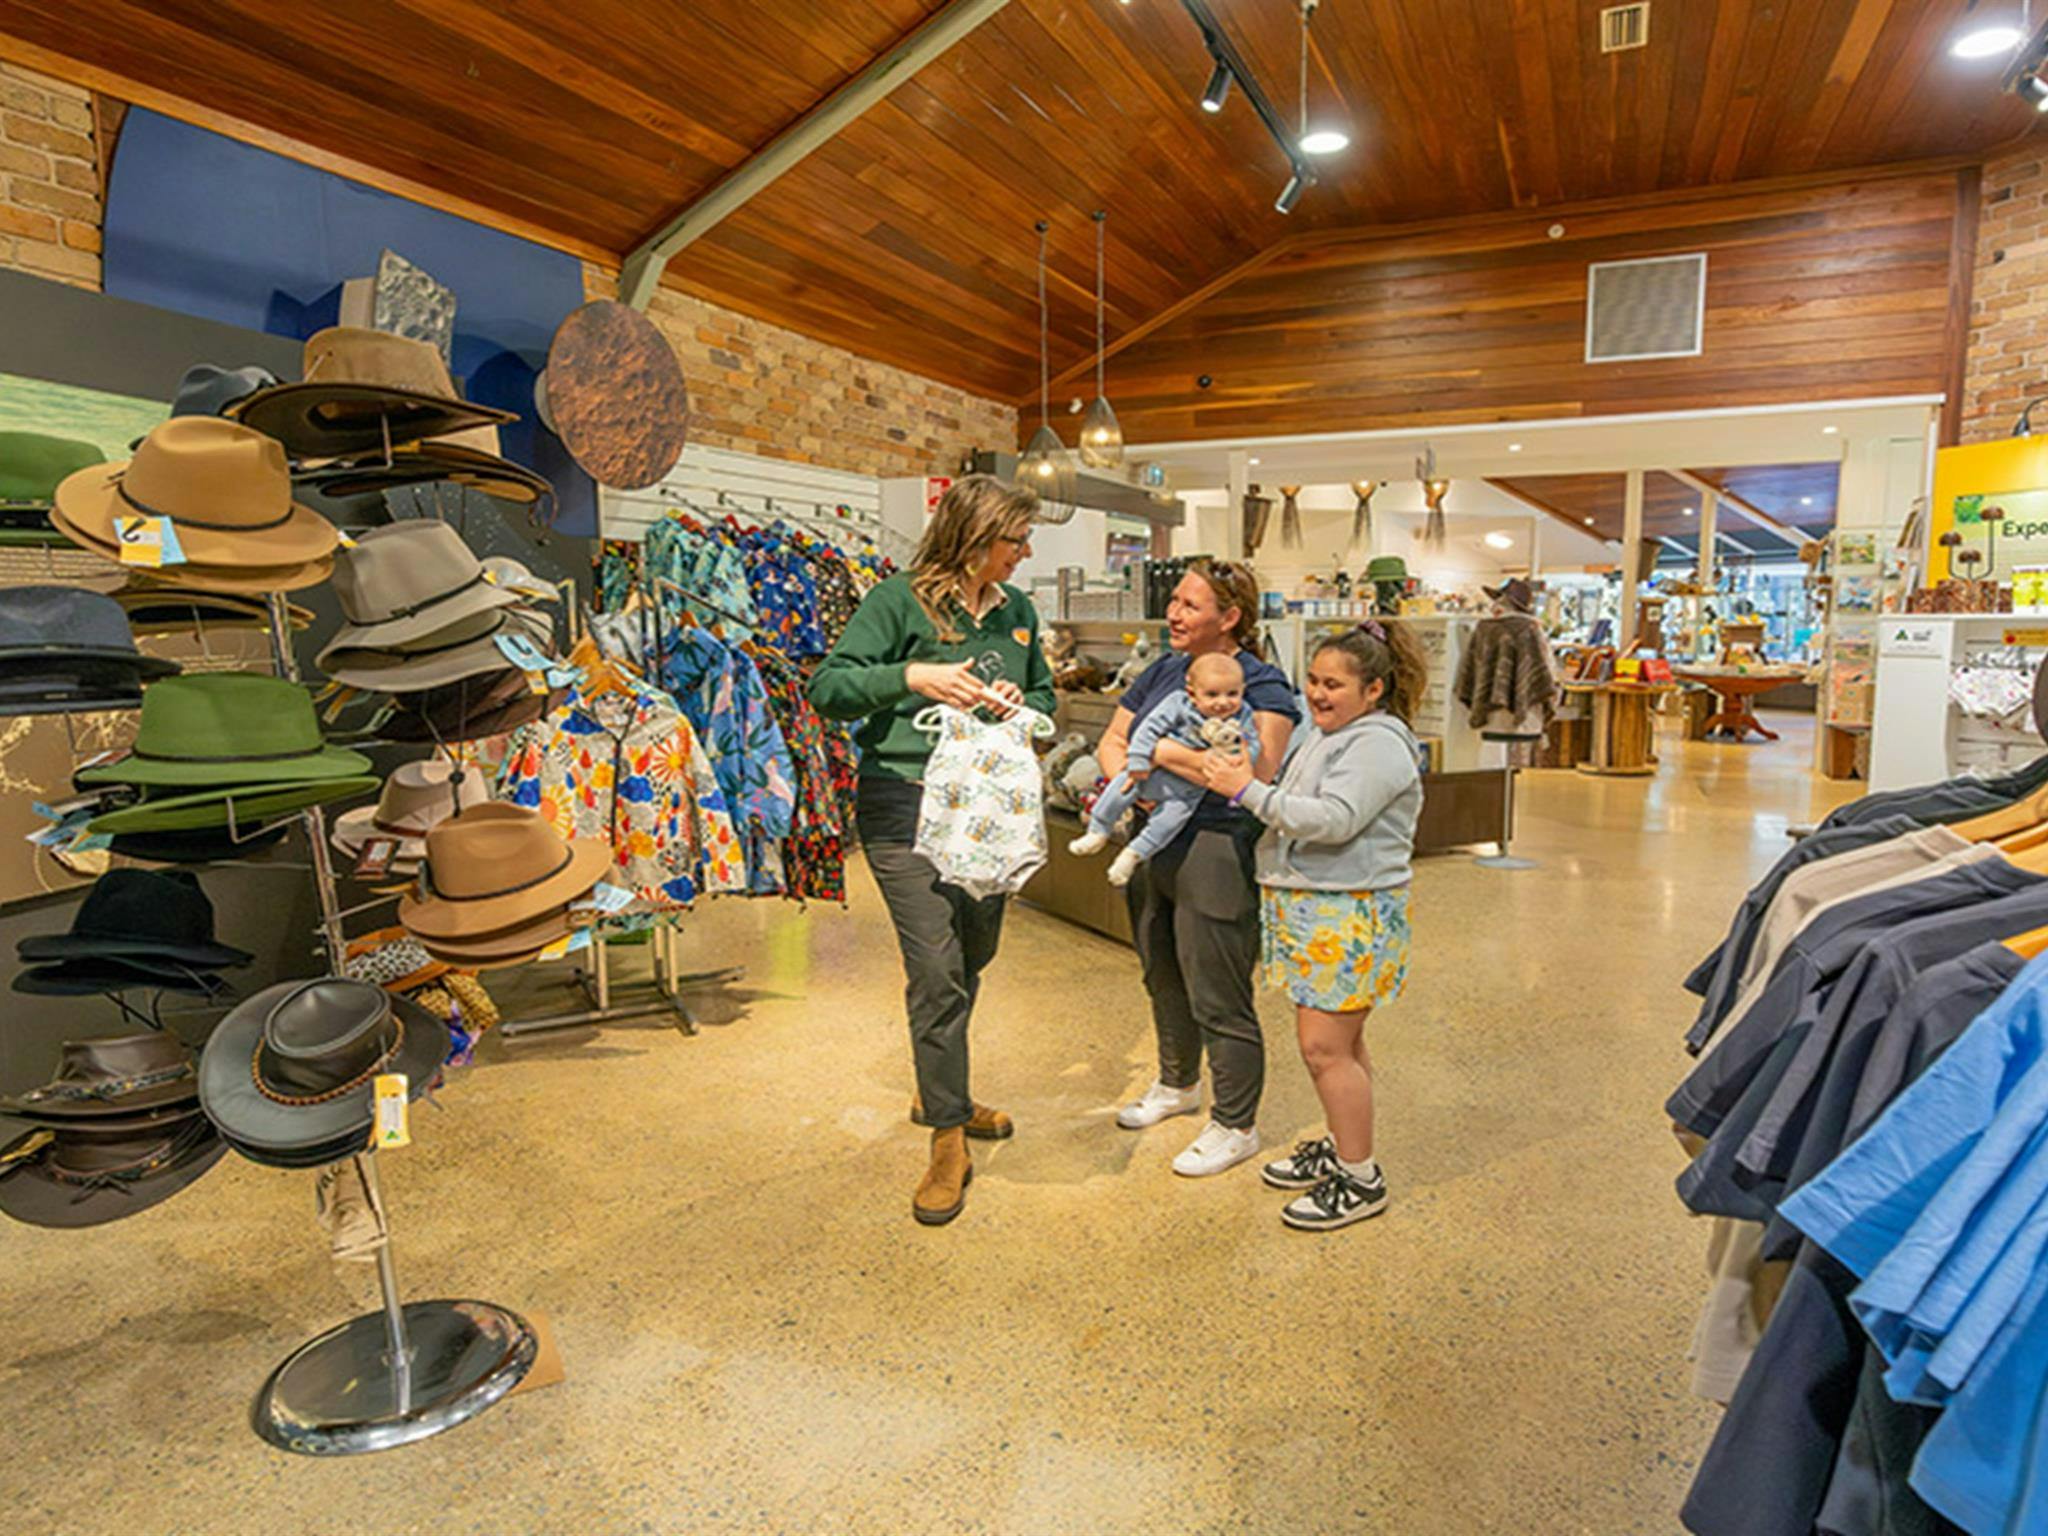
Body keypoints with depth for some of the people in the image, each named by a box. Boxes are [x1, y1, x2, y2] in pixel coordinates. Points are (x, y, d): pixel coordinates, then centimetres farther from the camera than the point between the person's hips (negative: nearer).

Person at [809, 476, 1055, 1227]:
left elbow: (1045, 696, 20)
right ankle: (949, 1141, 8)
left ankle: (940, 1093, 39)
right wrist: (910, 676, -28)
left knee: (973, 958, 17)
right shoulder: (899, 601, -9)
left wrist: (1020, 706, -4)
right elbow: (826, 689, -14)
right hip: (906, 805, -6)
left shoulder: (1016, 609, 10)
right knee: (936, 972, -7)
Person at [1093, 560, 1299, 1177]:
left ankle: (1235, 1126, 21)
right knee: (1164, 980, 22)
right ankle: (1177, 1084, 45)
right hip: (1153, 845, 8)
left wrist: (1163, 751, -21)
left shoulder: (1262, 684, -12)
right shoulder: (1162, 672, 11)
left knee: (1219, 999, 2)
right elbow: (1111, 741, 13)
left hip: (1216, 853, -8)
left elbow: (1256, 773, -26)